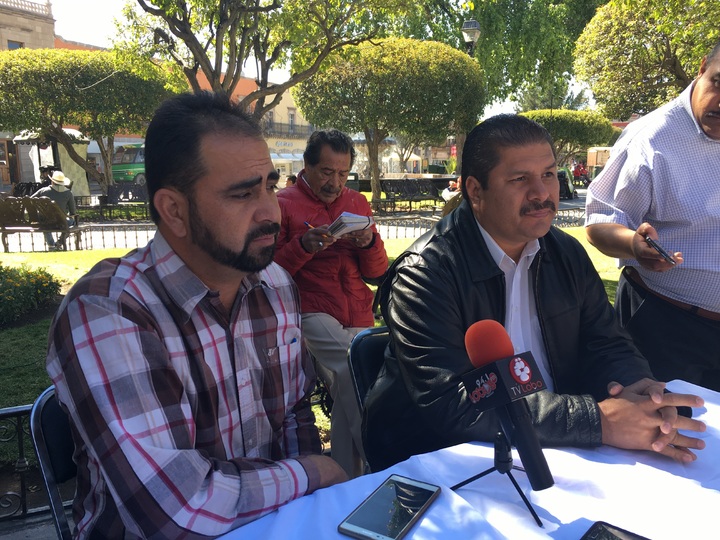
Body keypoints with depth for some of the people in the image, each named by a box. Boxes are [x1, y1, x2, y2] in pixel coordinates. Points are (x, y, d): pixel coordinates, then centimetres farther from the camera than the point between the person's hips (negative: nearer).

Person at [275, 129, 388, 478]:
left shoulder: (358, 204, 14)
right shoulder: (284, 204, 1)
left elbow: (377, 272, 11)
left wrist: (370, 243, -9)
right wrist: (303, 246, -20)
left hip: (358, 318, 5)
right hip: (311, 314, -4)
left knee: (346, 398, -2)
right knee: (351, 374, -27)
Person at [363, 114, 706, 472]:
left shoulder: (567, 254, 4)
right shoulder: (425, 272, -18)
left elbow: (607, 346, 6)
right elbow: (448, 403, -25)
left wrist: (635, 388, -18)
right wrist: (596, 419, -28)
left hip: (554, 454, 6)